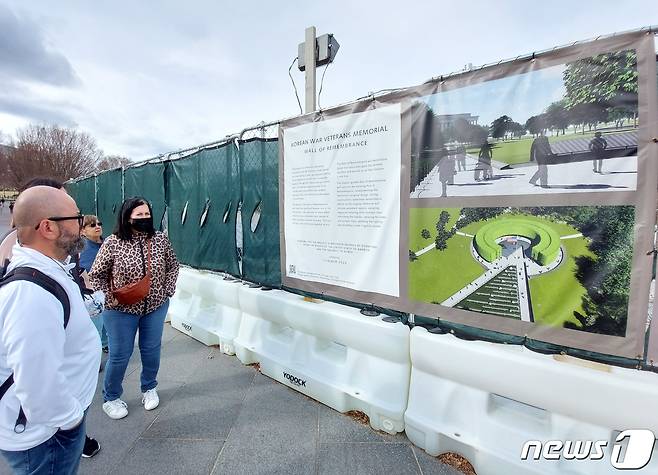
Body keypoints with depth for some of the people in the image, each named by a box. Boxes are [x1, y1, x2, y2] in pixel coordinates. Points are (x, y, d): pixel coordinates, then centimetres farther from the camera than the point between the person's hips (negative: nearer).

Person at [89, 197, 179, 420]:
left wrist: (167, 290, -2)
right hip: (121, 310, -2)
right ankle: (110, 399, 35)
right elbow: (96, 275, -4)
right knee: (120, 355, 10)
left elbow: (172, 266, 7)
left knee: (151, 350, 17)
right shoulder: (113, 243, -13)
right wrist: (110, 297, -13)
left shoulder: (160, 239, -6)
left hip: (155, 307, 3)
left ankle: (149, 388, 41)